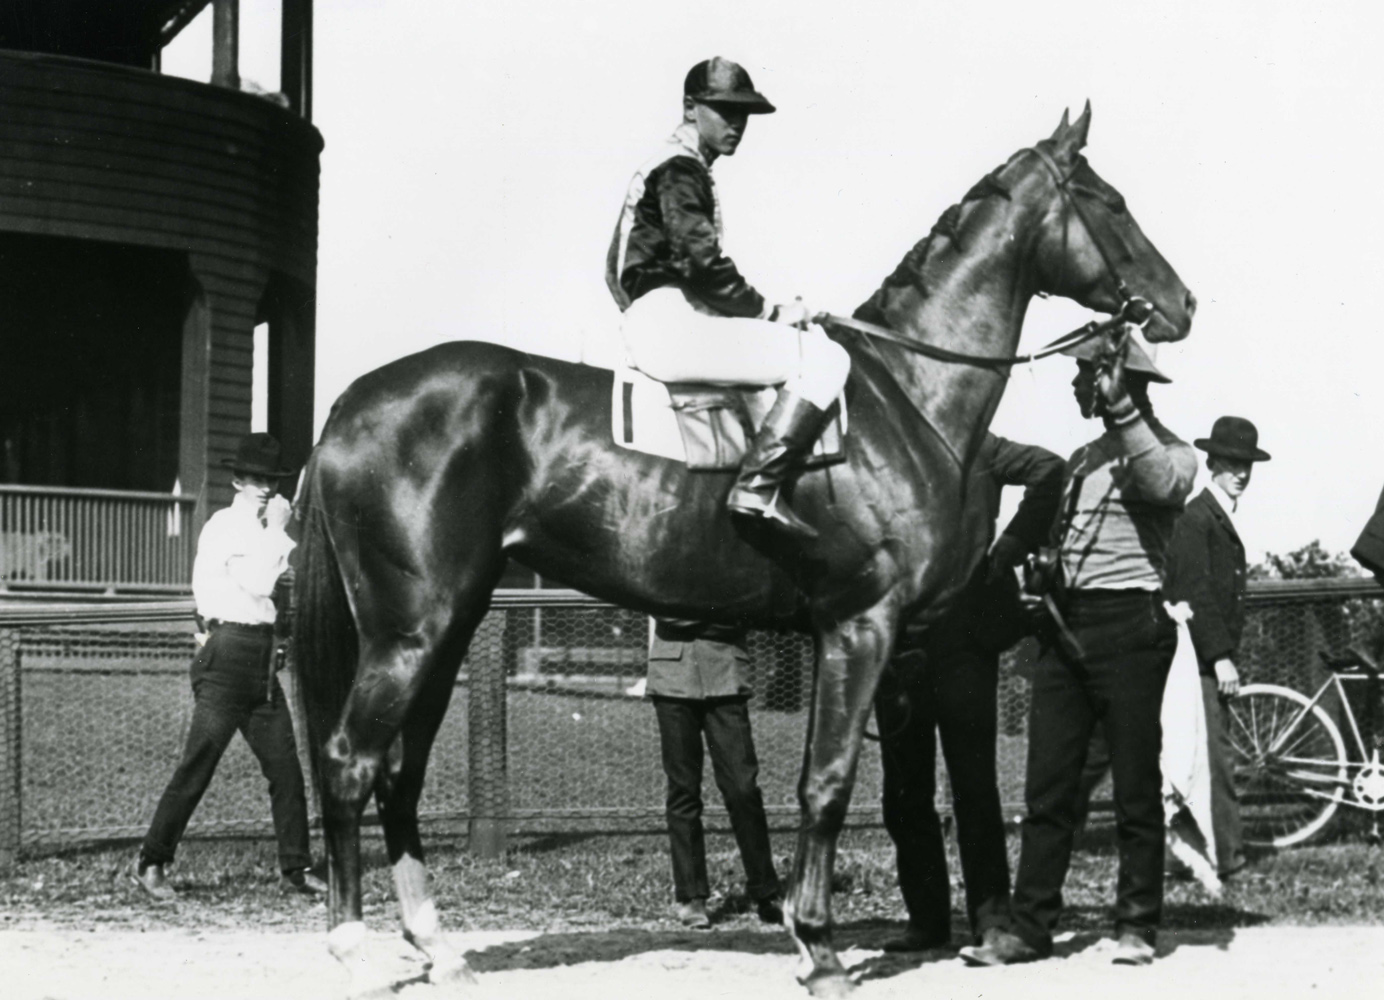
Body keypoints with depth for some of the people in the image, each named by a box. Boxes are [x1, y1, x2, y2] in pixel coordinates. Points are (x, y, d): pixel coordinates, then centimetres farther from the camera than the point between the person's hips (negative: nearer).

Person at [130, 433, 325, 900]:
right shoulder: (224, 526, -6)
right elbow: (259, 584, -17)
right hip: (229, 649, -8)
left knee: (285, 765, 4)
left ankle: (295, 868, 8)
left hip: (263, 659, 8)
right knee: (198, 764, -8)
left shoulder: (261, 529, 19)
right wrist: (279, 529, -10)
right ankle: (151, 864, -1)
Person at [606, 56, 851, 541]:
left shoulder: (669, 168, 24)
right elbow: (702, 263, -19)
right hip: (671, 323, -11)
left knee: (816, 339, 20)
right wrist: (771, 312, -8)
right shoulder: (680, 170, -8)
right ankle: (757, 487, -23)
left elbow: (617, 272, 28)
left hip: (647, 327, 11)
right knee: (824, 359, -17)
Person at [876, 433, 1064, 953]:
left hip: (960, 630, -4)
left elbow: (1048, 469, -7)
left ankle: (991, 912, 3)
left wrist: (1010, 548, -8)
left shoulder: (972, 449, 4)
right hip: (895, 638, 4)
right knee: (905, 791, 5)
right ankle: (926, 918, 13)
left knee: (973, 782, -4)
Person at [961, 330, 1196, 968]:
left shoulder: (1170, 450, -1)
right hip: (1065, 625, 7)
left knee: (1135, 784, 0)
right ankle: (1031, 927, 4)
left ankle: (1136, 927, 7)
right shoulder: (1082, 458, 19)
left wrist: (1121, 408, -27)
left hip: (1129, 625, -6)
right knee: (1047, 788, 3)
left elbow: (1162, 483, -25)